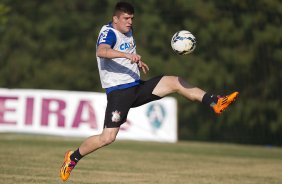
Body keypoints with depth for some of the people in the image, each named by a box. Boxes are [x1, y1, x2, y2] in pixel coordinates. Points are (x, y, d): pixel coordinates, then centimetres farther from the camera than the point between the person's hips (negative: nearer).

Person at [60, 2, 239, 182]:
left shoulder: (128, 31, 13)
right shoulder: (108, 32, -14)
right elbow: (101, 52, -38)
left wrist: (138, 62, 26)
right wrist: (126, 55, -49)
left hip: (137, 87, 8)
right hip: (118, 92, -8)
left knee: (175, 82, -7)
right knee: (108, 138, -13)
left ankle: (215, 103, -8)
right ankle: (72, 158, 6)